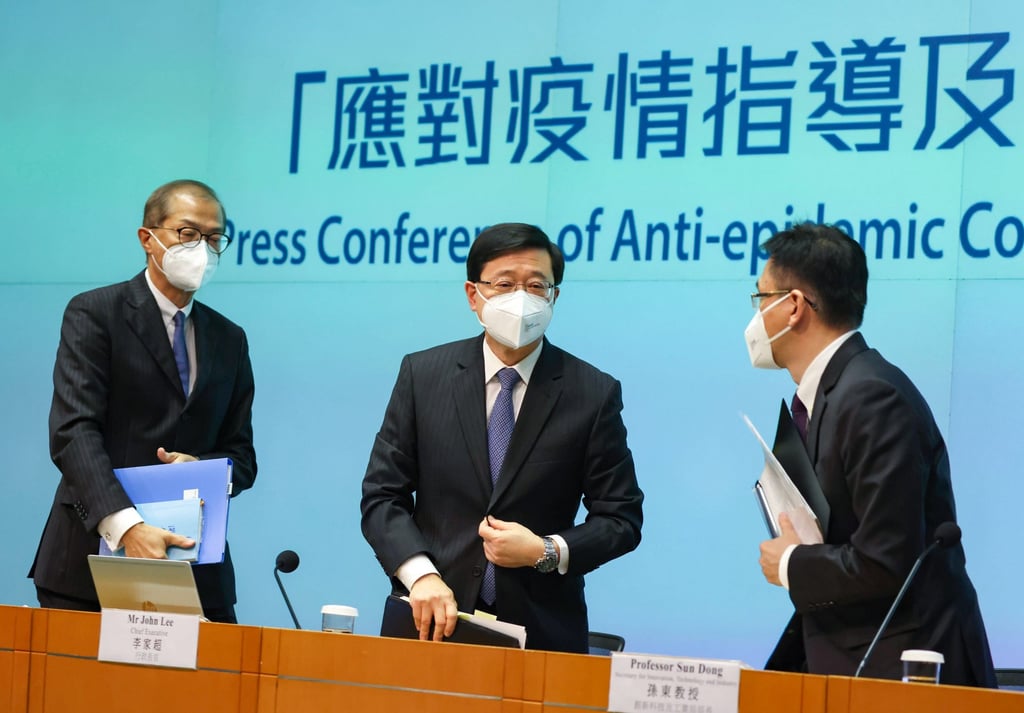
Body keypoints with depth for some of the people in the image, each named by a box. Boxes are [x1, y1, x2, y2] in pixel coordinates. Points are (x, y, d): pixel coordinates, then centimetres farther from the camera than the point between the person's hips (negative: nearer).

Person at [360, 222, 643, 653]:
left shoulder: (594, 394, -1)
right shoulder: (422, 374, 3)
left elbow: (621, 520, 2)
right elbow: (382, 496, 1)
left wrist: (546, 553, -14)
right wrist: (421, 575, -15)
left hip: (540, 631, -1)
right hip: (432, 618, 1)